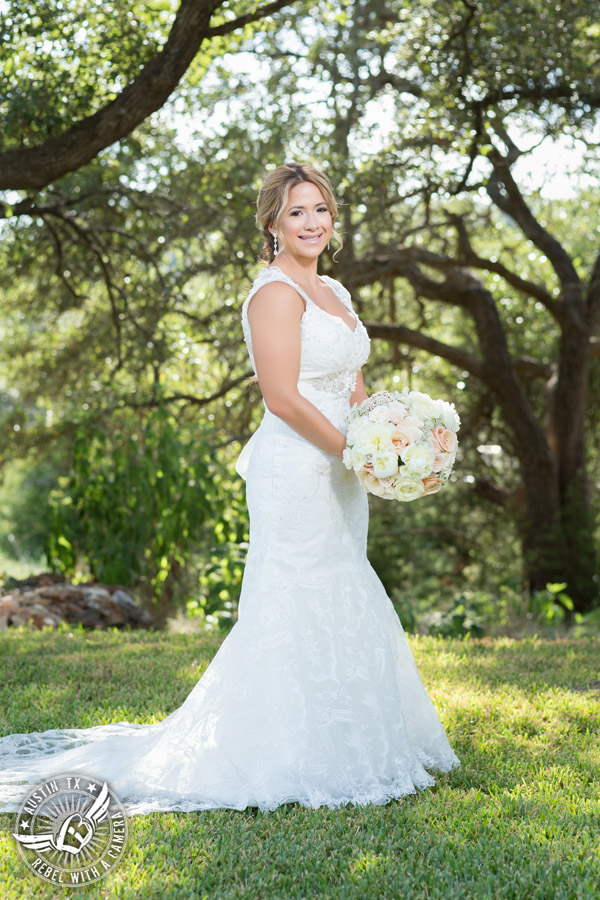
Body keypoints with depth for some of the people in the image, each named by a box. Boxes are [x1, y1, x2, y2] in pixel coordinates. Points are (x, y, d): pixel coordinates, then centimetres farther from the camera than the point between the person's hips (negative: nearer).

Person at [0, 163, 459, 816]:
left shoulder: (334, 292, 17)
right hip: (294, 473, -9)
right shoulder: (275, 292, -12)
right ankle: (282, 759, 5)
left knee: (339, 611, 14)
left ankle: (331, 752, 25)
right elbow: (283, 398, -18)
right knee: (294, 612, -5)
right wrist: (355, 453, -13)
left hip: (337, 476, 9)